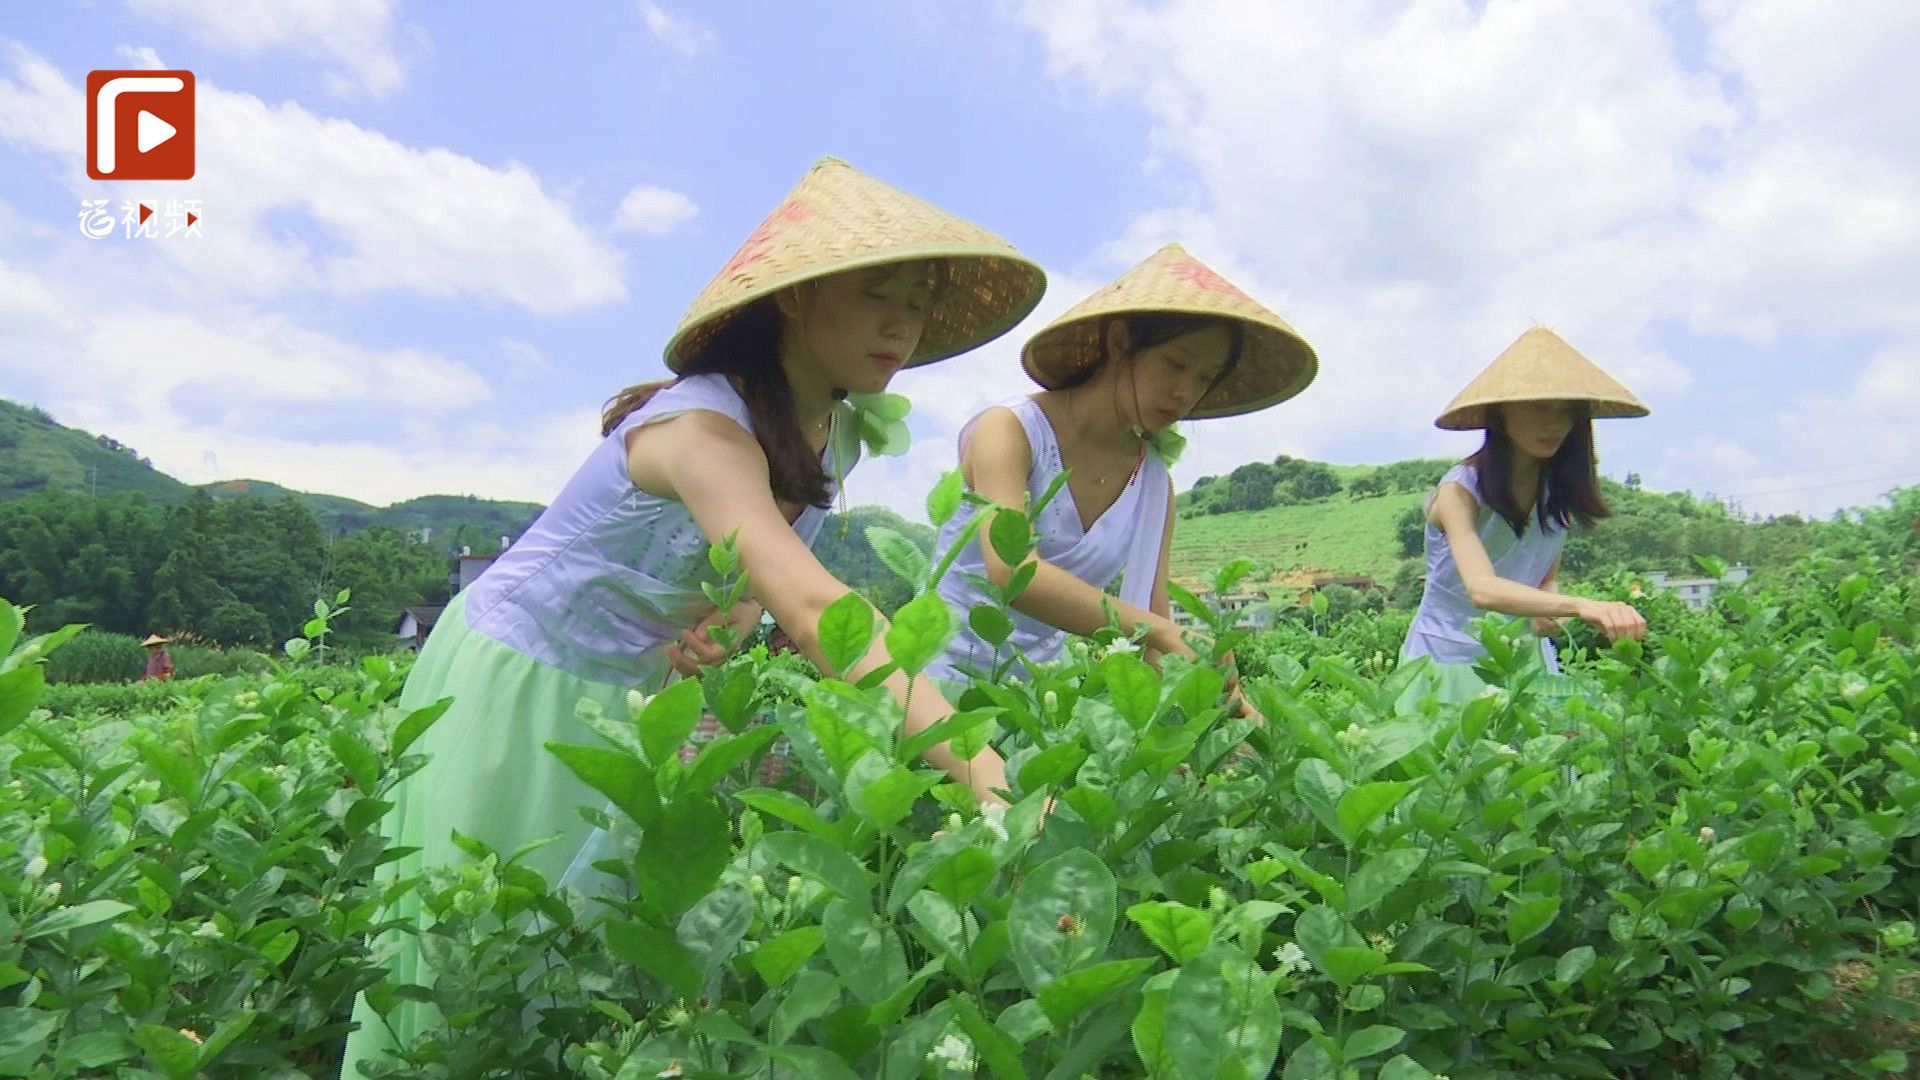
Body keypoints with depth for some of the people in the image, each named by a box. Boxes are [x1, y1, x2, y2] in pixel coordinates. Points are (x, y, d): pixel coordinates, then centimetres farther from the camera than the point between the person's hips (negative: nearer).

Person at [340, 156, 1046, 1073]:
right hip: (511, 687, -7)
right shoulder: (704, 425, -32)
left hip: (630, 695, 7)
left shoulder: (837, 436, -6)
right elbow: (814, 610, -45)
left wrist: (732, 616, -20)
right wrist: (978, 767, -53)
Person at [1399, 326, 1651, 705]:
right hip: (1450, 659, -5)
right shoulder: (1461, 490, -18)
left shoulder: (1559, 490, 1)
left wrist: (1546, 610, -12)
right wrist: (1581, 606, -47)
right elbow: (1482, 589, -33)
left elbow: (1548, 578, 11)